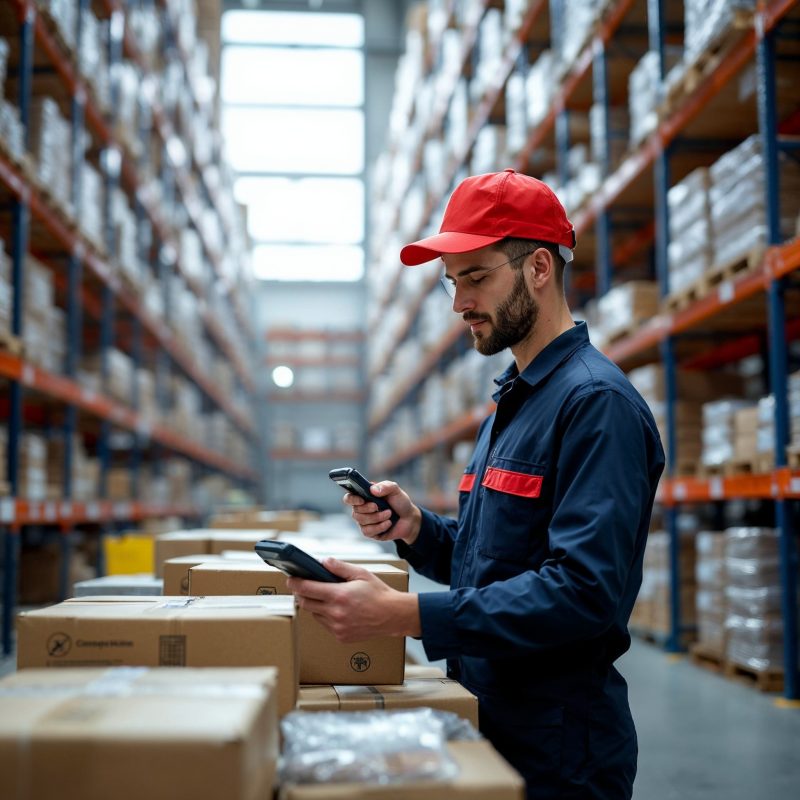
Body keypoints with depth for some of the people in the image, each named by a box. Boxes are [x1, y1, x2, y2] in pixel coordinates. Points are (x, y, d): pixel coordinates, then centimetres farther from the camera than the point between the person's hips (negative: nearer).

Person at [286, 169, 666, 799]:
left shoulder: (598, 403, -18)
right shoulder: (510, 404, 12)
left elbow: (584, 591, -28)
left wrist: (405, 615, -31)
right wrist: (417, 529, -4)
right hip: (487, 721, 8)